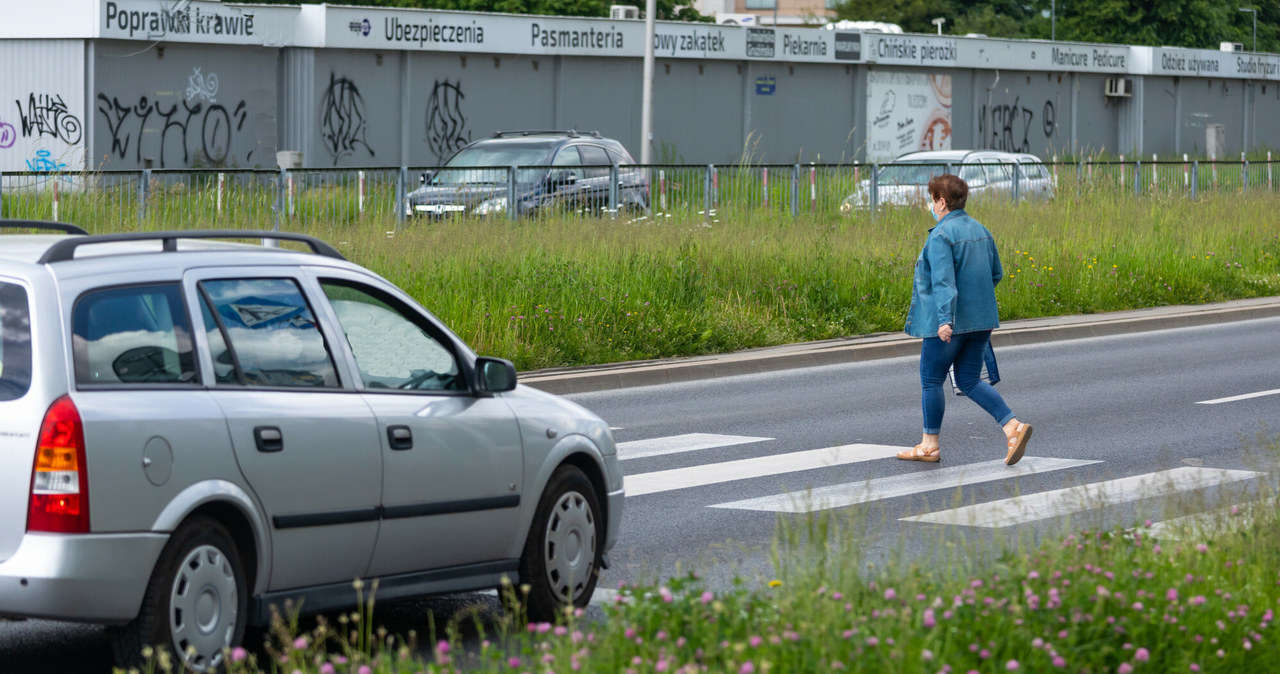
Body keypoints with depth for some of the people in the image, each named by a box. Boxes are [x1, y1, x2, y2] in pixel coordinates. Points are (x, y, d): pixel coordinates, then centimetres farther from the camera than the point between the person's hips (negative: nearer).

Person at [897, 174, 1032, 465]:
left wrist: (945, 318, -32)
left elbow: (943, 280, -25)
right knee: (969, 381, 11)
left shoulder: (941, 236, -15)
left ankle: (930, 444, 15)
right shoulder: (981, 231, 10)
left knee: (931, 380, 7)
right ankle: (1012, 426, -6)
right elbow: (996, 274, 18)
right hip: (981, 319, 8)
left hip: (949, 323, -8)